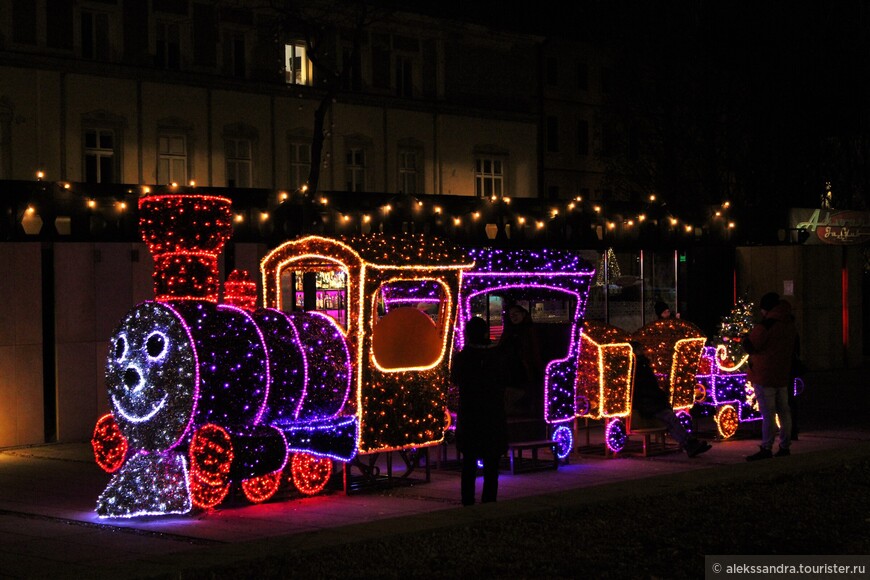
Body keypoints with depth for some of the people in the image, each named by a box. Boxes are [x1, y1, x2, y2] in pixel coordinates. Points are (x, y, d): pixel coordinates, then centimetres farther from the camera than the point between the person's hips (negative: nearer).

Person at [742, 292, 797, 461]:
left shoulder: (765, 325, -17)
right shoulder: (790, 325, 10)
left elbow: (751, 347, -12)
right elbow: (794, 348, 20)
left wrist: (745, 338, 7)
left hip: (765, 376, -8)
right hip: (783, 375, 8)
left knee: (767, 413, -7)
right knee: (783, 411, 12)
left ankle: (766, 449, -7)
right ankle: (785, 447, 15)